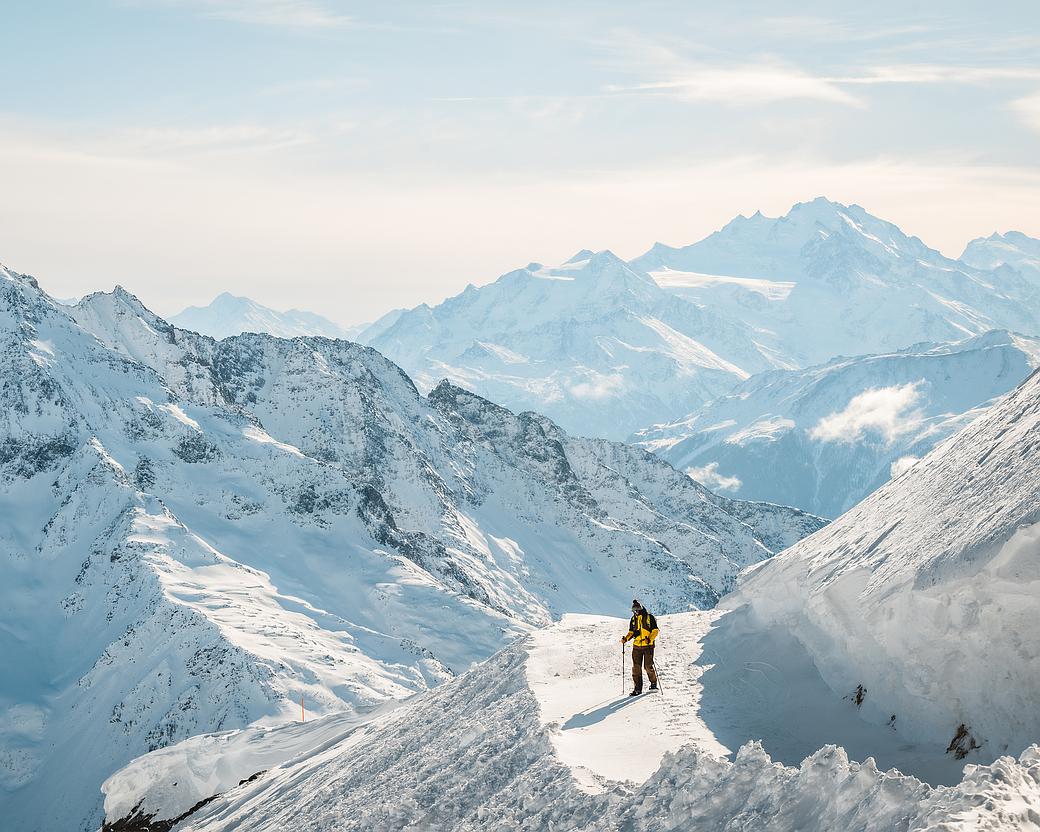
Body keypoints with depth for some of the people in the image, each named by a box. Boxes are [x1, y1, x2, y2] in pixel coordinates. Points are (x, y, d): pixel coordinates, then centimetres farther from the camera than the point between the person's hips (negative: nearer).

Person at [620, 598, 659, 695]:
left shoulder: (649, 617, -3)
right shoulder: (633, 619, 11)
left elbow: (655, 630, -4)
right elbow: (631, 632, 17)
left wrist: (649, 639, -20)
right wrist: (626, 638, -3)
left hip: (648, 645, -4)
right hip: (637, 646, 4)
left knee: (648, 666, -4)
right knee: (636, 667, 0)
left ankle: (653, 684, 18)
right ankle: (637, 688, 5)